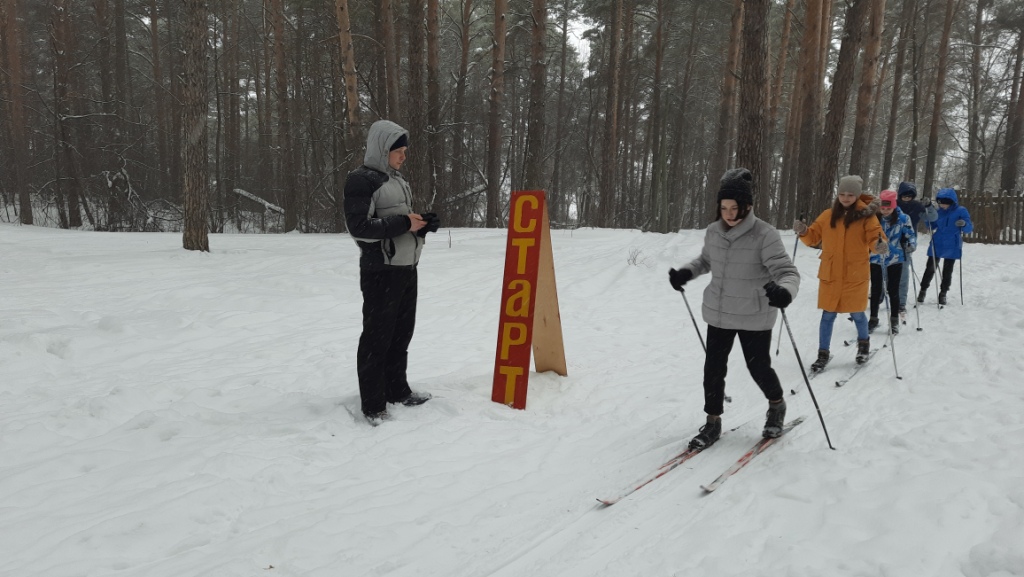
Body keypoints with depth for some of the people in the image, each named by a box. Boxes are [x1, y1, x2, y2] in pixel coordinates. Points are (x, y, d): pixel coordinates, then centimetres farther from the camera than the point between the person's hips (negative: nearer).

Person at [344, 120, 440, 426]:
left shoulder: (398, 180, 17)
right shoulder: (361, 180, -10)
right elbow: (359, 226, -19)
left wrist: (422, 223, 4)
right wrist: (404, 223, -19)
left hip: (407, 268, 8)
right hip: (380, 271, -8)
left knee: (402, 332, 13)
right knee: (377, 337, -3)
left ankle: (397, 390, 27)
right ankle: (373, 405, 4)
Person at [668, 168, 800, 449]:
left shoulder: (764, 235, -20)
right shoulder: (714, 232, -4)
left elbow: (787, 271, -24)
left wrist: (784, 291, -46)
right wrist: (686, 272, -1)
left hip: (755, 317, -4)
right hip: (719, 313, 4)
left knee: (759, 367, 10)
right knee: (713, 368, 6)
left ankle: (777, 407, 41)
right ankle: (713, 422, 23)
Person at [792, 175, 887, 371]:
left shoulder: (866, 216, -4)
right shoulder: (828, 215, 4)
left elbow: (875, 238, -10)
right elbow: (814, 237, 7)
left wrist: (880, 245, -32)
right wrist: (803, 231, -13)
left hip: (855, 275, -2)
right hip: (830, 274, 2)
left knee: (856, 313, 9)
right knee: (828, 315, 5)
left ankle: (863, 343, 38)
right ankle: (823, 354, 15)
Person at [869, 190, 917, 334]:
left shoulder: (902, 219, -6)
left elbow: (911, 234, 2)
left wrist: (911, 245, -15)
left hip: (895, 259, -1)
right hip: (876, 259, 1)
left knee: (893, 290, 7)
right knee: (875, 290, 10)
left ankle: (894, 320, 20)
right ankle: (873, 318, 23)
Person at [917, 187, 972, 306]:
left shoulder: (961, 211, -7)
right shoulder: (938, 211, 1)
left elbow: (969, 229, -8)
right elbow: (932, 227, 10)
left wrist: (964, 224, -31)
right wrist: (928, 216, -6)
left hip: (952, 247, -2)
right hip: (936, 245, 2)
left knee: (947, 271, 8)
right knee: (930, 268, 5)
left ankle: (943, 294, 19)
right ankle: (923, 290, 16)